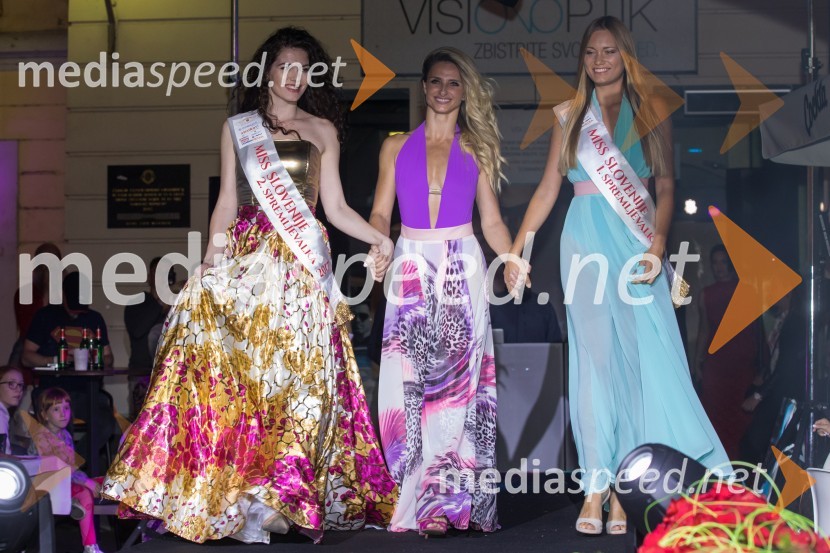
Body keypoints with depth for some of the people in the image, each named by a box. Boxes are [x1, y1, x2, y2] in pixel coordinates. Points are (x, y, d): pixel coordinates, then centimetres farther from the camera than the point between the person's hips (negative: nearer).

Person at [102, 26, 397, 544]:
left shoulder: (323, 130, 11)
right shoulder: (237, 128, 12)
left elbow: (335, 206, 8)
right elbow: (227, 203, 10)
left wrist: (377, 236, -8)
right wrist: (210, 261, 0)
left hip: (301, 267, 0)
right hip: (246, 261, 1)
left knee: (295, 372, -5)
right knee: (234, 368, -8)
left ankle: (284, 493, 0)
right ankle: (236, 489, -1)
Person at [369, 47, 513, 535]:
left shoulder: (476, 148, 10)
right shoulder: (397, 146, 12)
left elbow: (492, 221, 8)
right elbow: (380, 214, 9)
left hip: (462, 273, -1)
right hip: (411, 271, 1)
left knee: (459, 380, -4)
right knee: (410, 382, -4)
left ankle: (452, 499, 0)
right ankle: (420, 497, 1)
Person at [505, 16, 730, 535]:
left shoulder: (651, 115, 8)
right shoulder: (571, 116, 12)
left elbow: (666, 187, 2)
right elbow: (548, 189, 11)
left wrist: (656, 246, -13)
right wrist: (517, 250, 4)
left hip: (637, 244, 0)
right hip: (587, 243, 1)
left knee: (644, 356, -6)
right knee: (594, 357, -4)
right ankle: (598, 483, -3)